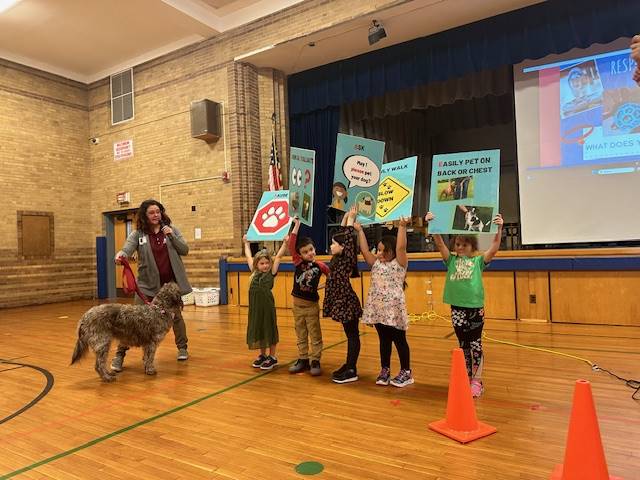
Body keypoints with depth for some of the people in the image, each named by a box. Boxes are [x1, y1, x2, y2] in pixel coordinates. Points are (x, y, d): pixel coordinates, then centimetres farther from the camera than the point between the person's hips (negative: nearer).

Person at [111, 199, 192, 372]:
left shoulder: (171, 229, 1)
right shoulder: (138, 233, -3)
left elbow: (185, 250, -3)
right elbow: (127, 249, -16)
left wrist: (172, 236, -16)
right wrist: (120, 255, -39)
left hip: (170, 282, 1)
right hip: (148, 283, -1)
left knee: (176, 315, 14)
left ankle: (182, 348, 32)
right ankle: (120, 353, 7)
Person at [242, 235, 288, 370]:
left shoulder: (272, 273, -3)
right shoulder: (254, 272, 8)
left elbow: (278, 256, -6)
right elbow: (248, 256, 19)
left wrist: (285, 243, -12)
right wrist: (246, 243, 26)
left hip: (268, 306, -4)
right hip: (255, 306, 4)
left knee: (269, 329, 6)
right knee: (257, 329, 13)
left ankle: (272, 357, 18)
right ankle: (262, 355, 29)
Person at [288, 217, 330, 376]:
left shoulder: (320, 266, -7)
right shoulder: (298, 262, -4)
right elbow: (291, 245, -14)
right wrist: (296, 225, -16)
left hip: (312, 305, -3)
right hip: (297, 304, 3)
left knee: (315, 335, 5)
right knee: (301, 335, 13)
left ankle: (315, 361, 13)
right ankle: (302, 359, 23)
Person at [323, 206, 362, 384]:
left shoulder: (348, 259, -12)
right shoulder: (337, 259, 10)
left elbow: (348, 238, -19)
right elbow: (340, 235, 18)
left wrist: (351, 218, -10)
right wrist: (345, 217, 17)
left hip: (348, 303, -9)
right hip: (341, 302, 9)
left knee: (352, 335, -1)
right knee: (349, 335, 14)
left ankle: (351, 371, 3)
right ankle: (348, 366, 23)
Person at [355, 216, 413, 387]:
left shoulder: (400, 263, -2)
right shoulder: (376, 263, 13)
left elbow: (401, 247, -15)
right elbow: (364, 250, 9)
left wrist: (402, 227, -21)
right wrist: (360, 230, 9)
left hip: (394, 308, -5)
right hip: (378, 308, 5)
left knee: (399, 340, 5)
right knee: (384, 340, 14)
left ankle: (406, 372, 16)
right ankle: (385, 370, 23)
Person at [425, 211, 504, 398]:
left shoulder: (478, 261, 3)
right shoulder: (451, 260, 7)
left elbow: (494, 248, -10)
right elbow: (439, 243, -3)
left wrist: (499, 228, -23)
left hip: (475, 307, -2)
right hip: (457, 308, 2)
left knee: (476, 344, 4)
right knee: (463, 345, 12)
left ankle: (477, 381, 12)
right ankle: (467, 378, 24)